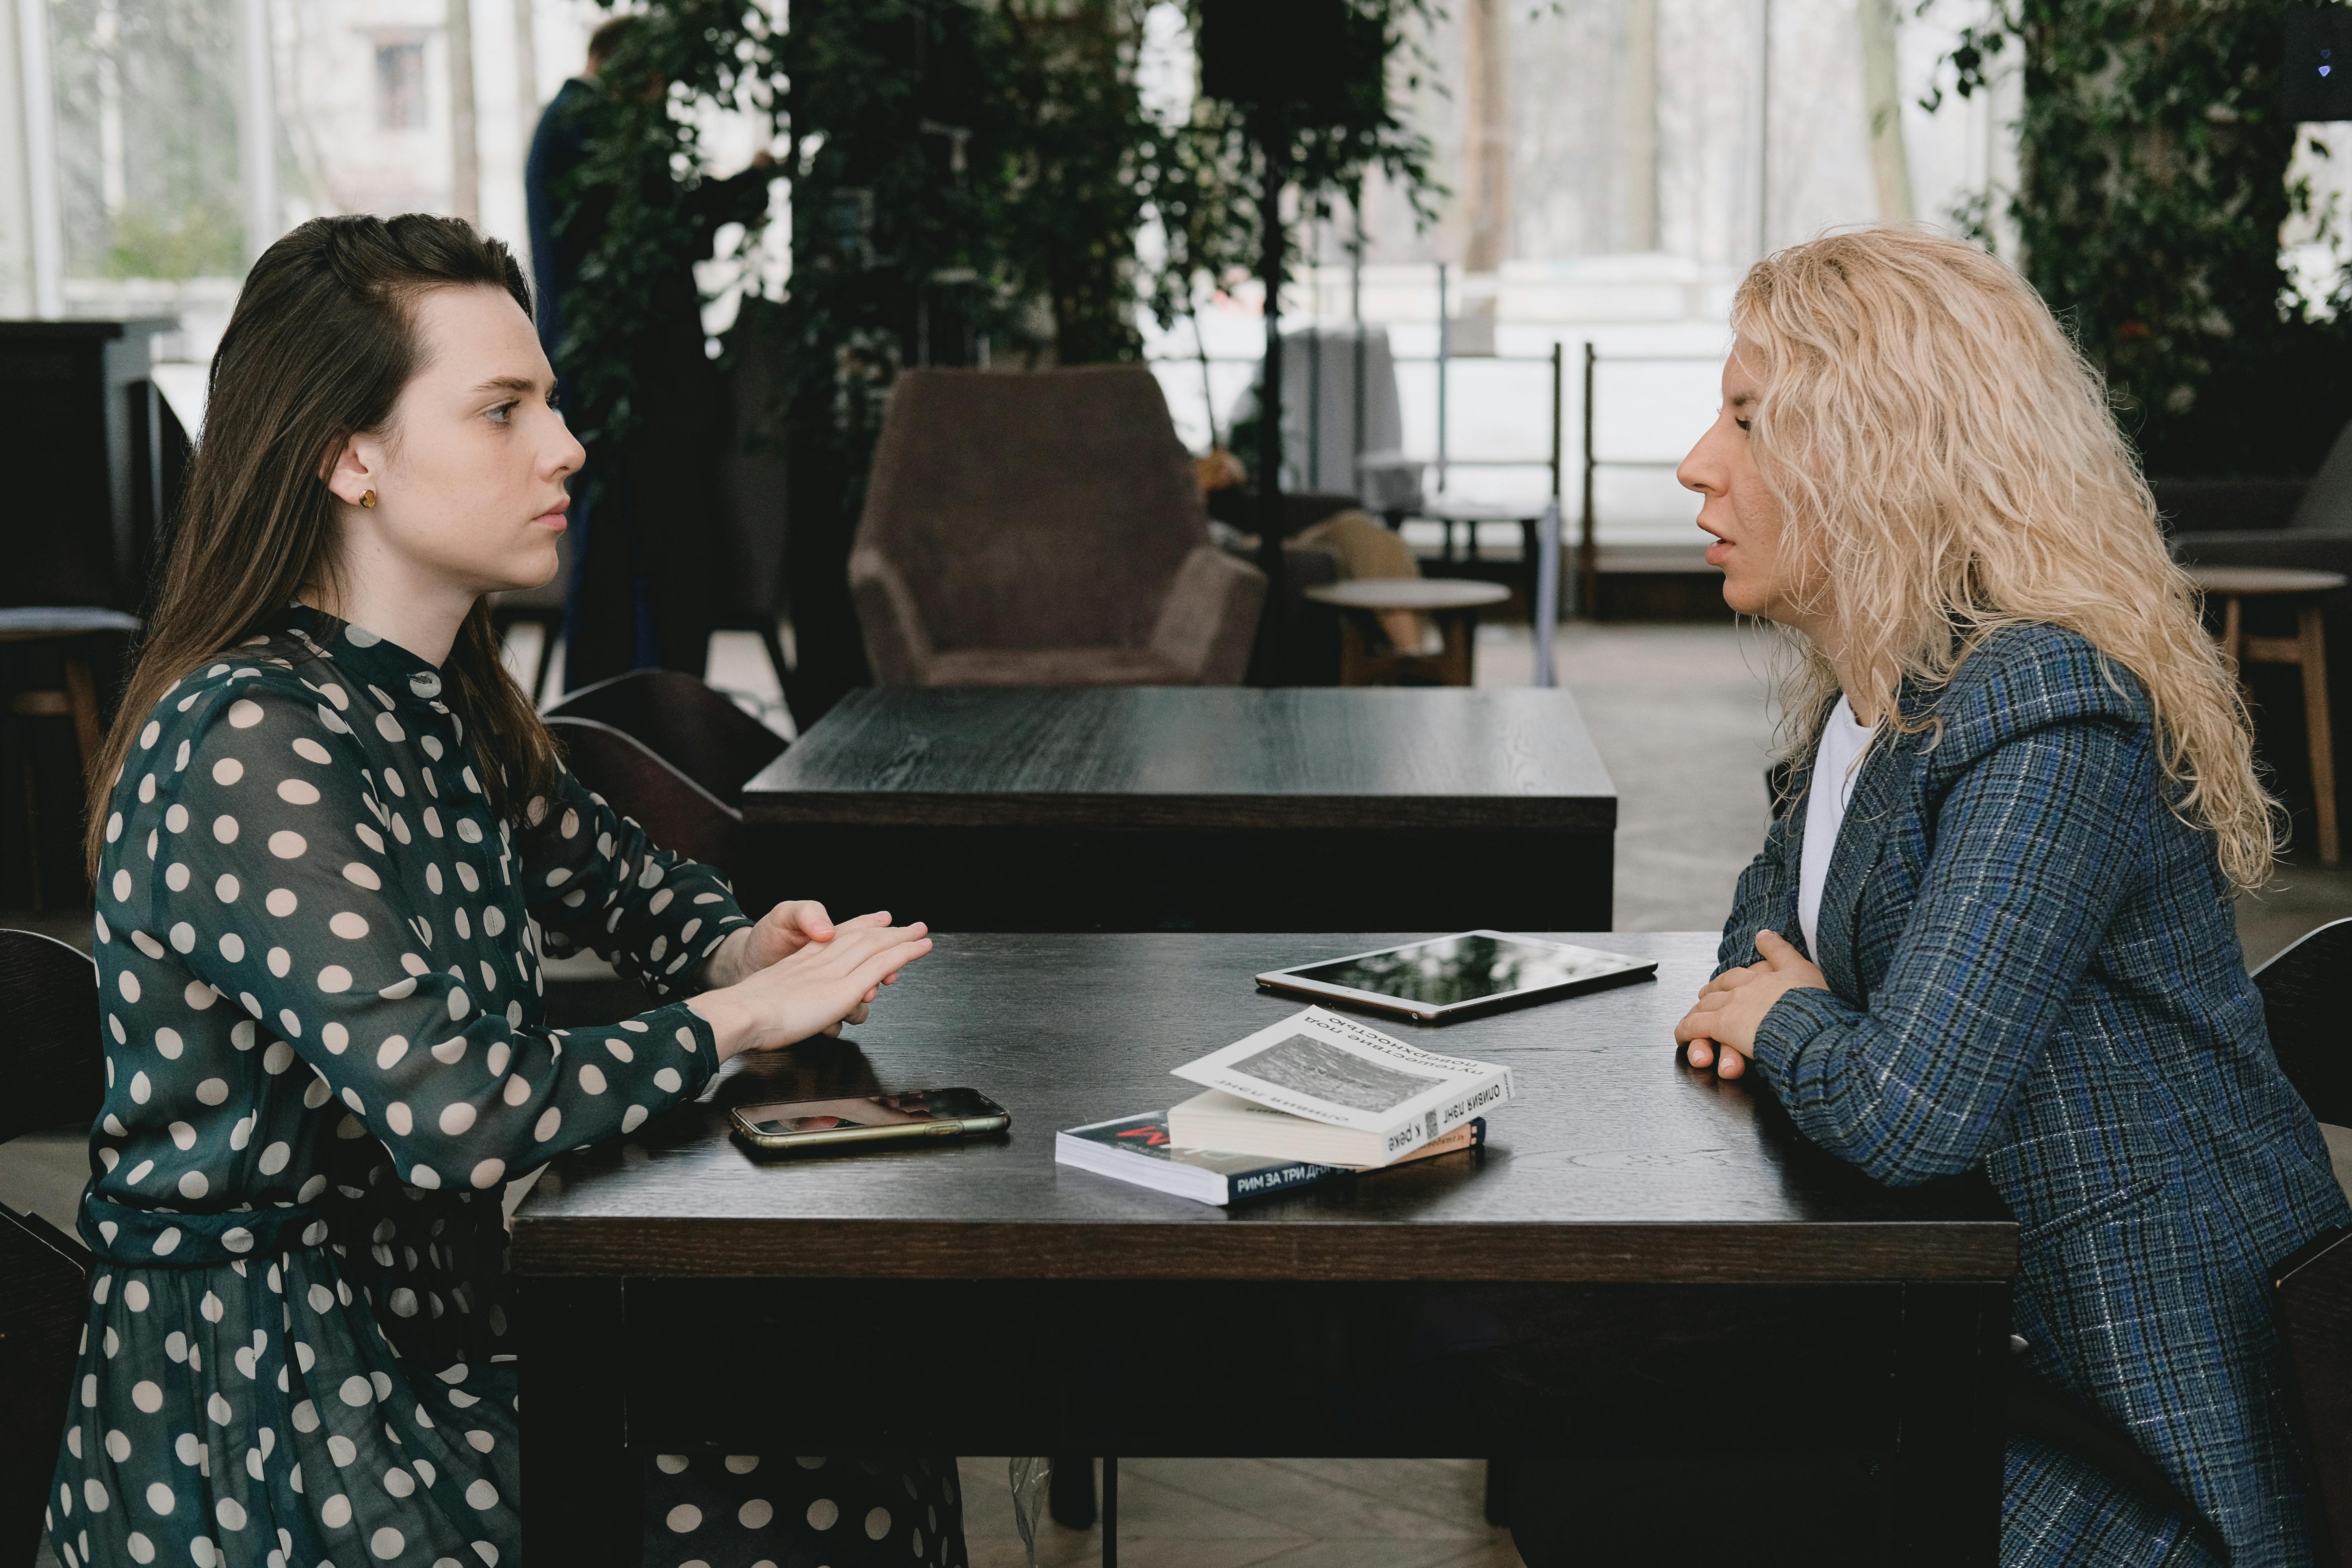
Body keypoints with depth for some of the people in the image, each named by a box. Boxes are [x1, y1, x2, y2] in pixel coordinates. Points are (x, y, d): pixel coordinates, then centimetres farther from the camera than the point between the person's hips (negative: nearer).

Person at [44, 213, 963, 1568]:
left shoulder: (438, 704, 7)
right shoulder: (249, 744, -21)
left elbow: (625, 883, 23)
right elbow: (455, 1116, -30)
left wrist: (742, 948, 0)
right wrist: (734, 1019, -16)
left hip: (425, 1325, 8)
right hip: (259, 1419, -8)